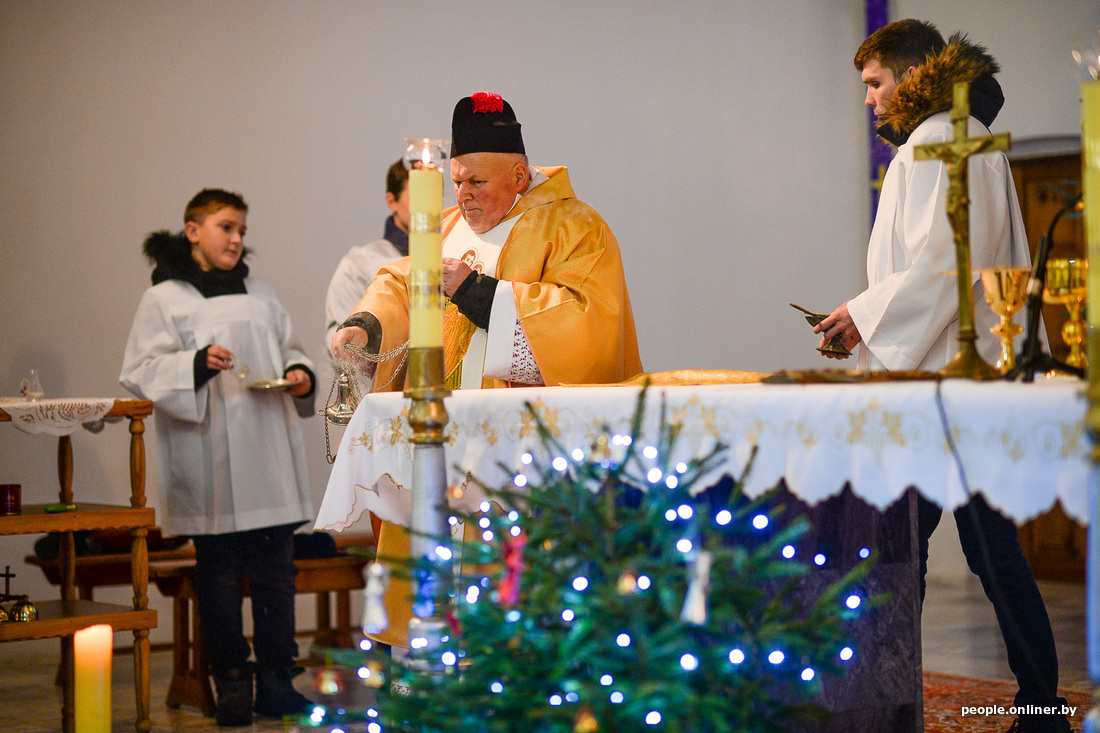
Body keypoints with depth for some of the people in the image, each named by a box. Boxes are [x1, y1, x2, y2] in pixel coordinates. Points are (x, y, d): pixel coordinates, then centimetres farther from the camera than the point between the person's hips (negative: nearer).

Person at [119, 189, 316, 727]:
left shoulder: (260, 294, 19)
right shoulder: (164, 299, 3)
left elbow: (287, 350, 26)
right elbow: (140, 372, -3)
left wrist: (301, 375, 4)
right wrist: (196, 364, -18)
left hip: (269, 460, 4)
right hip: (210, 463, -4)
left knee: (276, 570, 3)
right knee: (219, 574, -1)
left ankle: (276, 682, 10)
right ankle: (232, 685, 7)